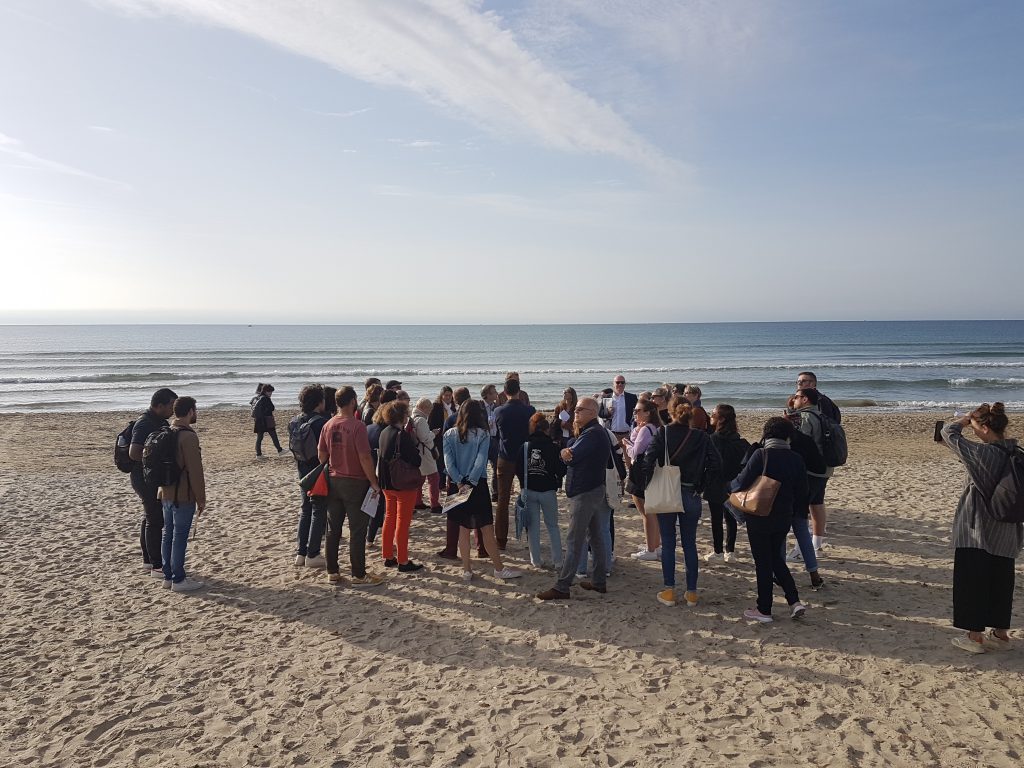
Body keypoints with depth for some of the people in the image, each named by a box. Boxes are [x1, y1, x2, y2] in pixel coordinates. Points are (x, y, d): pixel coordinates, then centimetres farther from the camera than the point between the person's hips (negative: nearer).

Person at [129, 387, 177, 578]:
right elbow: (134, 453, -29)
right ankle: (157, 566, 1)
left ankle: (148, 561, 29)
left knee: (150, 519, 17)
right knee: (155, 521, -6)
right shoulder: (144, 424, -20)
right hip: (147, 480, -10)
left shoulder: (160, 422, 10)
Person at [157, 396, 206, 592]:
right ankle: (178, 580, 4)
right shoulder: (188, 436, -18)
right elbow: (195, 471, -18)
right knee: (180, 538, -2)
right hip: (183, 496, -9)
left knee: (168, 535, 15)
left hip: (166, 494, 9)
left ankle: (168, 576, 23)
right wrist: (201, 498, -11)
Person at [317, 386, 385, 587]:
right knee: (357, 531, 2)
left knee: (333, 529, 13)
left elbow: (321, 455, 8)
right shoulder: (357, 425, -17)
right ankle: (359, 575, 8)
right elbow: (365, 457, -20)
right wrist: (374, 482, -12)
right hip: (355, 483, -6)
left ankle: (332, 572, 20)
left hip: (333, 481, 6)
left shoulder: (328, 426, 2)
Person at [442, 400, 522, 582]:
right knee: (487, 527, 5)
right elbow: (481, 460, -16)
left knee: (463, 528, 12)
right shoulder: (482, 434, -7)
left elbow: (448, 460, -8)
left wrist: (459, 482, -12)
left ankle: (467, 570, 16)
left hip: (459, 484, 3)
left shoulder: (449, 435, 1)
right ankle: (499, 568, 13)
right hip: (477, 485, -3)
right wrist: (470, 483, -15)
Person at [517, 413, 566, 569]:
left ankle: (536, 560, 13)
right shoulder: (552, 447, -10)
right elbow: (561, 469, -9)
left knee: (533, 526, 10)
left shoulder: (524, 446, -4)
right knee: (552, 526, 10)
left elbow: (517, 468, -2)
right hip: (547, 490, -1)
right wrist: (556, 481, 11)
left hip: (529, 490, 2)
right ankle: (557, 561, 11)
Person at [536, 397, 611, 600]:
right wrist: (566, 452, -11)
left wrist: (565, 453, -5)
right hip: (596, 490, 10)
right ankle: (599, 581, 23)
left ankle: (562, 587, -1)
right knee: (596, 538, 14)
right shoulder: (598, 432, 15)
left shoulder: (592, 434, -18)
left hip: (583, 493, -10)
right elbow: (569, 452, 9)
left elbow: (571, 458, -23)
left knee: (574, 541, -6)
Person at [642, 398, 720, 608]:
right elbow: (715, 464, -7)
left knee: (668, 543, 8)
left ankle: (669, 592, 11)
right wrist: (701, 484, 4)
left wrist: (648, 484, -7)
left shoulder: (663, 433, -8)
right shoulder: (701, 437, -2)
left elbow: (649, 458, -19)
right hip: (691, 496, 2)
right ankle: (691, 592, 17)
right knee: (690, 544, 12)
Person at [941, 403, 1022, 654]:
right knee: (1001, 582, 16)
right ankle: (1000, 634, 27)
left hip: (977, 533, -7)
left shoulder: (983, 454, -22)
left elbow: (949, 433, -12)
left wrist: (966, 420, 3)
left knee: (972, 582, 4)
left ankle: (975, 637, 9)